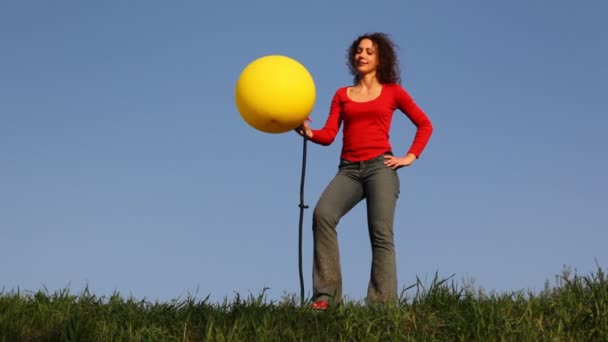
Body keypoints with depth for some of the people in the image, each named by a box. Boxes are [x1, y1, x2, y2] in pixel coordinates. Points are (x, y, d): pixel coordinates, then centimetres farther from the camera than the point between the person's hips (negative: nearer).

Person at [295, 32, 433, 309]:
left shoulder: (392, 91, 13)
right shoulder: (342, 95, 19)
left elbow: (425, 125, 15)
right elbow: (329, 135, 8)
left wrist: (410, 157, 3)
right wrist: (308, 132, -12)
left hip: (380, 166, -2)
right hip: (349, 169, 2)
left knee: (381, 233, -16)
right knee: (322, 214, -24)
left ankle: (382, 304, -18)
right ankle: (325, 296, -26)